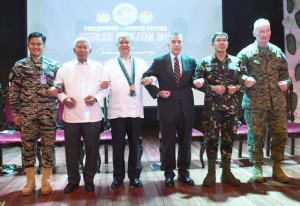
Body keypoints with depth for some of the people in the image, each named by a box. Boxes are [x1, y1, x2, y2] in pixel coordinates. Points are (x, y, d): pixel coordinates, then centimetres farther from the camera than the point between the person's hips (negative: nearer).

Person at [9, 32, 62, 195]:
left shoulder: (54, 65, 8)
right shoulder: (20, 66, 7)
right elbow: (14, 91, 7)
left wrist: (56, 90, -11)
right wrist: (15, 112, 2)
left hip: (48, 113, 0)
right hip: (27, 114, 0)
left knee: (49, 145, 3)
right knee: (28, 145, 5)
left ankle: (46, 180, 18)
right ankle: (30, 181, 20)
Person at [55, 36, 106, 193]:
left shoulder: (98, 67, 7)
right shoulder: (65, 68, 9)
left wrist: (96, 98, -11)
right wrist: (64, 99, -7)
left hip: (92, 116, 0)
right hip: (71, 116, 1)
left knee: (92, 149, 7)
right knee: (71, 150, 8)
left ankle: (89, 179, 25)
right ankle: (73, 180, 26)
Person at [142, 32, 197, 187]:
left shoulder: (191, 61, 9)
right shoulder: (159, 62, 2)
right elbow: (145, 78, 3)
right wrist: (157, 92, -8)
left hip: (186, 109, 3)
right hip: (167, 108, -2)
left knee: (185, 142, 10)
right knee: (168, 143, 6)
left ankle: (184, 173, 26)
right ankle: (169, 174, 21)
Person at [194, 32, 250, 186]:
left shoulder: (236, 62, 12)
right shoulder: (205, 62, 5)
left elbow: (245, 80, 13)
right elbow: (197, 82, -1)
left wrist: (237, 87, -7)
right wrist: (213, 88, -13)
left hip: (231, 106, 3)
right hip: (211, 106, -2)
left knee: (229, 138, 7)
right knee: (211, 138, -1)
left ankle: (226, 172, 21)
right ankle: (211, 172, 13)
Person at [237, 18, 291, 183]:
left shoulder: (277, 52, 14)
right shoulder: (246, 53, 2)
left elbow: (285, 72, 20)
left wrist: (285, 82, -1)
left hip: (277, 102, 4)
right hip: (255, 103, -4)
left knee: (280, 135, 6)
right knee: (256, 136, 1)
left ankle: (277, 168, 22)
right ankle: (257, 168, 16)